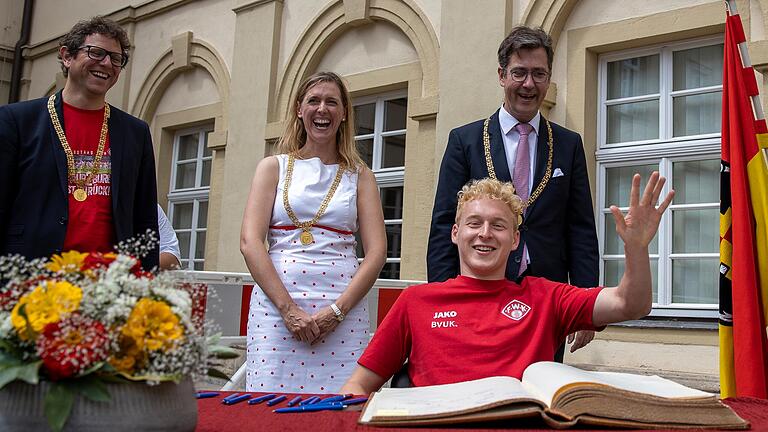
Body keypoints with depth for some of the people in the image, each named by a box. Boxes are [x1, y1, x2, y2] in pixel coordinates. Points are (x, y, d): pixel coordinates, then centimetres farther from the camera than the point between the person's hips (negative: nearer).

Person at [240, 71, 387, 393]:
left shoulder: (360, 175, 12)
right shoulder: (274, 167, 11)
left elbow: (376, 251, 3)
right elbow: (249, 242, 0)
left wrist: (337, 310, -10)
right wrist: (288, 308, -11)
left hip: (343, 308, 0)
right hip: (276, 304, 0)